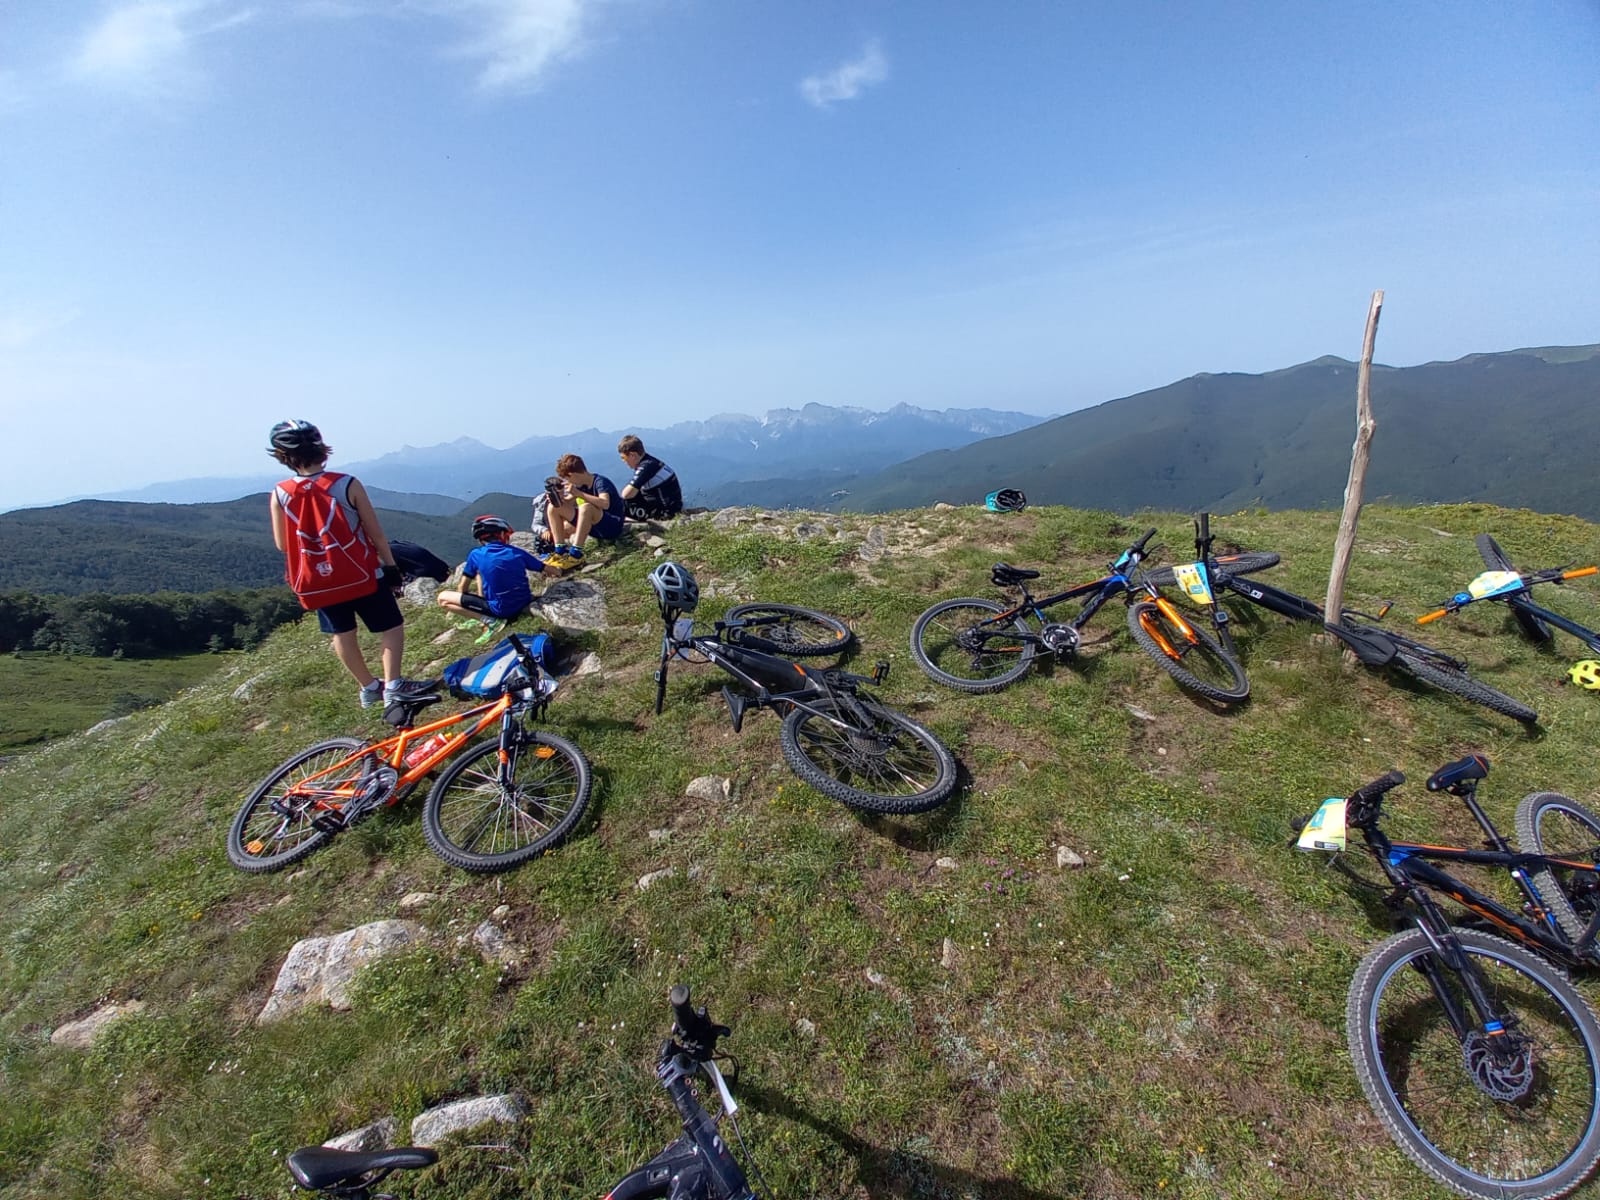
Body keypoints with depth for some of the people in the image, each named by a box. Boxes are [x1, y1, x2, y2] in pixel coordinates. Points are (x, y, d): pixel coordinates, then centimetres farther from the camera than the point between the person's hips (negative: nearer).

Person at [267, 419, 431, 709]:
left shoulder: (280, 495, -9)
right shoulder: (347, 484, -15)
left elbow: (281, 544, 0)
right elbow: (375, 532, -9)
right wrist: (391, 566, 1)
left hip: (316, 581, 3)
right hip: (361, 574, -3)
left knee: (342, 634, 19)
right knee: (391, 625, 9)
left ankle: (369, 687, 26)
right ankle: (393, 685, -2)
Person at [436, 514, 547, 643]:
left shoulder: (476, 555, -6)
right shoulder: (517, 552, -1)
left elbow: (463, 589, 4)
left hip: (501, 610, -5)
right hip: (524, 602, 5)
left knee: (442, 598, 5)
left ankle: (489, 620, -6)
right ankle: (482, 616, 22)